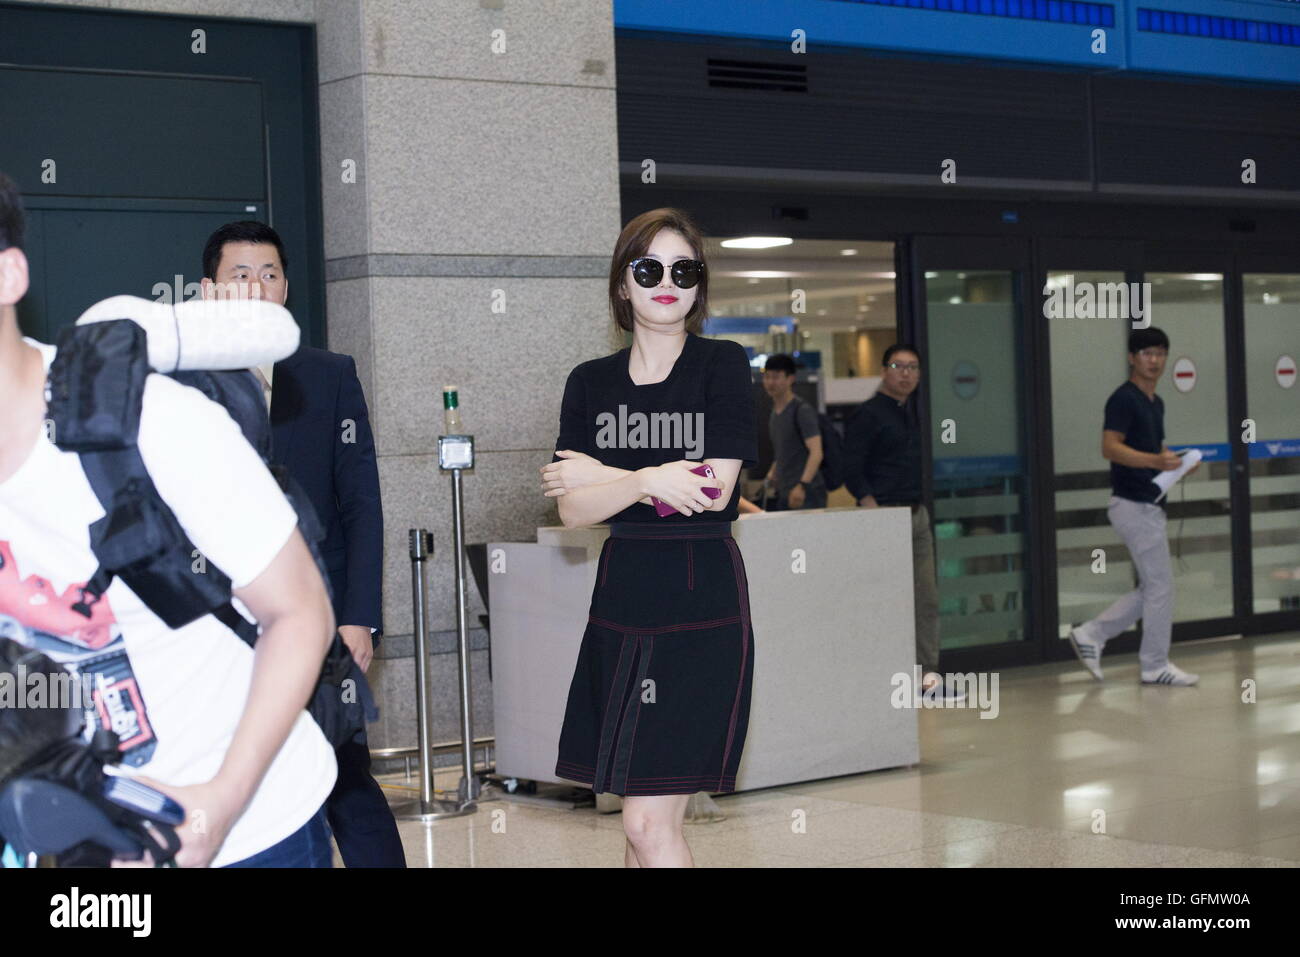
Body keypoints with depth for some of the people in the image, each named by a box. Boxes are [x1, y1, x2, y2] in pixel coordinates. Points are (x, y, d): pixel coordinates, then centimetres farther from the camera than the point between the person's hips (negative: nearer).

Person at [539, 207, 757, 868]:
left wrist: (600, 476, -5)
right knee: (647, 819, 7)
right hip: (622, 598, 5)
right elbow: (572, 510, -1)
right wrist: (650, 481, -19)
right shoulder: (590, 382, 9)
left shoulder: (723, 364, -2)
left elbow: (715, 491, -12)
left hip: (702, 602, -4)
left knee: (648, 823, -10)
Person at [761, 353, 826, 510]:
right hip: (783, 494, 8)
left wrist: (802, 485, -31)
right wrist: (771, 475, 17)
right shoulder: (774, 414, 17)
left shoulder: (802, 411, -10)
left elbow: (816, 453, -20)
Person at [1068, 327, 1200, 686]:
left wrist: (1176, 463, 6)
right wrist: (1155, 460, -34)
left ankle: (1091, 635, 14)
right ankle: (1155, 666, 5)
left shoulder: (1156, 403, 16)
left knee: (1151, 589, 12)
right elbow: (1111, 448, -22)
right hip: (1133, 504, -10)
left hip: (1148, 505, 10)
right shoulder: (1123, 399, -13)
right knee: (1160, 585, -4)